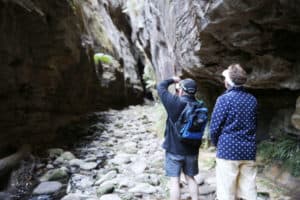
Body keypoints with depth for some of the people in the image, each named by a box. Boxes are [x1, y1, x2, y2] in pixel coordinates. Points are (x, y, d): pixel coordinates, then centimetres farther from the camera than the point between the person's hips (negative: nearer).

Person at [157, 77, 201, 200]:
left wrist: (173, 80, 11)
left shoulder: (174, 102, -17)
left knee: (174, 181, 3)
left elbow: (160, 87, -3)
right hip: (192, 150, 5)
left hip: (174, 149, -5)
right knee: (190, 178, 19)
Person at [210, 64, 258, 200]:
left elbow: (215, 127, -8)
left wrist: (217, 144, 9)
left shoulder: (224, 99, -10)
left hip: (228, 150, -5)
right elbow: (254, 125, 15)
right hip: (249, 150, 5)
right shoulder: (252, 99, 7)